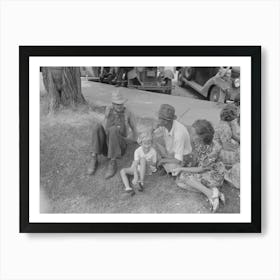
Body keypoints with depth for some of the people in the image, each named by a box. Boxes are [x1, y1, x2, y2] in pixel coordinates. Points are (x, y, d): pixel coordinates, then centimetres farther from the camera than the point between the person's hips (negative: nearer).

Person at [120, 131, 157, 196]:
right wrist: (135, 176, -42)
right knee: (122, 171, -19)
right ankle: (128, 188, -41)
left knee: (142, 159, -33)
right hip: (138, 169, 2)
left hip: (147, 169, -2)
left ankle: (141, 182, -39)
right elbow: (135, 164, -30)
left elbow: (154, 164, -4)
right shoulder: (137, 151, -20)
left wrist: (149, 163, -27)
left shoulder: (153, 151, -17)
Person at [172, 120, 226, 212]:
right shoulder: (196, 141, -16)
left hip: (215, 174, -7)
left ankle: (210, 193, -17)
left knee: (182, 176, -19)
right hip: (203, 171, 7)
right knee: (179, 182, -11)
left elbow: (200, 170, -22)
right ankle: (213, 192, -14)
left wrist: (181, 169, -19)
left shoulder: (214, 149, -32)